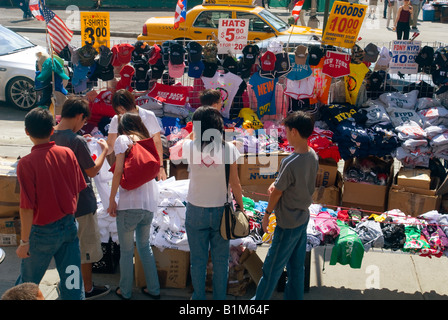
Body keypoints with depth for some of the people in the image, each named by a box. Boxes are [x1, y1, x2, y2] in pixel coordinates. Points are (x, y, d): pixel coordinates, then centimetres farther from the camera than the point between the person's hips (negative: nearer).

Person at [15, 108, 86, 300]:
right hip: (69, 226, 4)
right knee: (73, 283, 12)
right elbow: (77, 191, 4)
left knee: (28, 282, 17)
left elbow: (27, 207, -18)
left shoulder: (26, 163, -19)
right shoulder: (67, 154, -5)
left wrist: (24, 241, -8)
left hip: (43, 232, -4)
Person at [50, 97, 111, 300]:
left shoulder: (51, 137, -3)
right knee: (86, 247, 9)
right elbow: (92, 171, -15)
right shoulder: (77, 141, -24)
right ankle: (88, 289, 23)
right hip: (81, 203, -7)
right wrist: (104, 150, -2)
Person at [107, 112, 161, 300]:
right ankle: (153, 289, 26)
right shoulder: (146, 141, 16)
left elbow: (118, 172, -9)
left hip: (129, 203, -6)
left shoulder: (123, 139, -1)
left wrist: (111, 200, -5)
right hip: (150, 203, 6)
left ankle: (125, 291, 20)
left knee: (126, 250, 8)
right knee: (144, 246, 20)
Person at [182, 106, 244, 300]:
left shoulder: (190, 147, -11)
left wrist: (196, 131, 16)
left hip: (196, 212, 0)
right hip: (221, 211, 0)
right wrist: (240, 205, 8)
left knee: (197, 260, 14)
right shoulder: (228, 149, -11)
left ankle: (199, 297, 27)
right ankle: (219, 297, 26)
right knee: (220, 260, 14)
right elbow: (235, 184, -5)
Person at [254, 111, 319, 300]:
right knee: (297, 266, 19)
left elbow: (277, 193, -16)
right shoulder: (313, 156, -3)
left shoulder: (290, 163, -29)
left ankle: (260, 300, 25)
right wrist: (275, 184, -2)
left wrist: (267, 214, 0)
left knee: (272, 268, 9)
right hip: (303, 218, 8)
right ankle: (294, 297, 31)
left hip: (288, 224, -8)